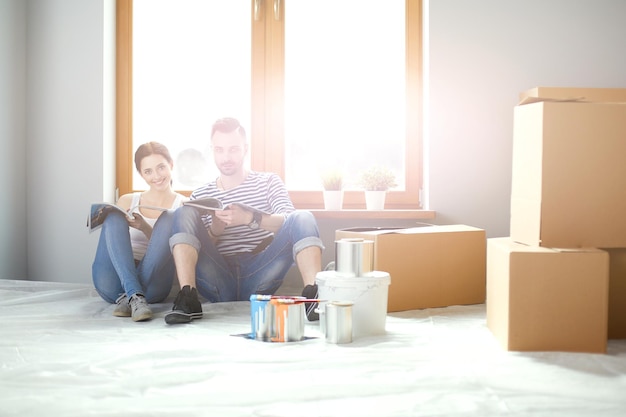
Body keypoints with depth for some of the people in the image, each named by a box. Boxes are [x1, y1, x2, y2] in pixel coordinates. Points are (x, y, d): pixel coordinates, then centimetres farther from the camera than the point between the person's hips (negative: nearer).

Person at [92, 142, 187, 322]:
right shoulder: (127, 202, 20)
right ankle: (134, 296, -37)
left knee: (169, 218, -19)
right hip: (113, 283, 2)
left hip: (152, 284, -2)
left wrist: (145, 229, -10)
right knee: (115, 216, -17)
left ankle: (128, 298, -32)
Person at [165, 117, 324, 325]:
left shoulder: (268, 182, 14)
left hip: (258, 277, -1)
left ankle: (313, 295, -38)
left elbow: (290, 223, -4)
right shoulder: (200, 196, 17)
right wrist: (214, 231, -13)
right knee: (184, 214, -14)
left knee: (303, 218, -20)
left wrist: (250, 218, -22)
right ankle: (188, 298, -30)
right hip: (220, 281, 1)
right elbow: (198, 245, 10)